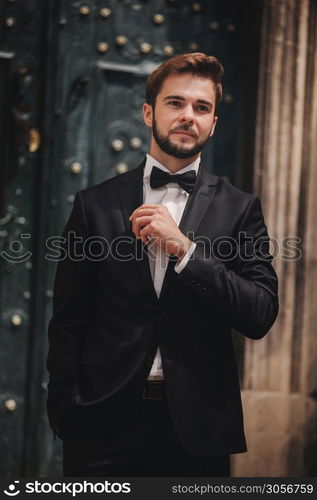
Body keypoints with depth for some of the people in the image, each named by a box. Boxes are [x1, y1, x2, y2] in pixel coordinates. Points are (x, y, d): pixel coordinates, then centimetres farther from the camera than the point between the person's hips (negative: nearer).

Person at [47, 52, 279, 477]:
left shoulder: (239, 208, 3)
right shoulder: (96, 204, 5)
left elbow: (261, 316, -6)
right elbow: (68, 321, 6)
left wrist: (183, 247, -14)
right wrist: (64, 411, -2)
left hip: (198, 428, 0)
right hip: (104, 423, 0)